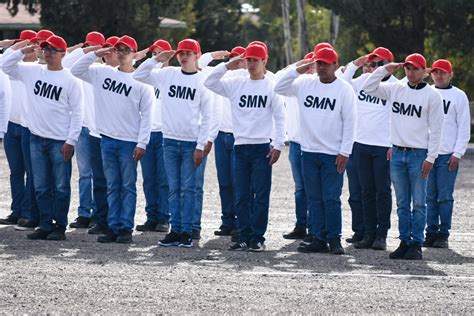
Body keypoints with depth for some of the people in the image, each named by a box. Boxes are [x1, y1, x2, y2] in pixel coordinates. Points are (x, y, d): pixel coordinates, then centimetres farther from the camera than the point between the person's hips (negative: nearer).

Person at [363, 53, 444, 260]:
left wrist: (430, 158, -10)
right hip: (397, 153, 4)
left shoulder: (432, 95, -3)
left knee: (419, 203, -2)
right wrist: (385, 70, -3)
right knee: (402, 203, 8)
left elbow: (436, 129, -5)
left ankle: (416, 244, 2)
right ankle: (404, 242, 12)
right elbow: (368, 88, 7)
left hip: (419, 155, -4)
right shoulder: (395, 89, 8)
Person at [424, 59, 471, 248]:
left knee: (445, 197, -4)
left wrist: (457, 153, -7)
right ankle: (431, 233, 8)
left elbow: (464, 128, 1)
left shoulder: (459, 96, 4)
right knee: (429, 196, 3)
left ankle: (443, 235, 0)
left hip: (448, 155, -3)